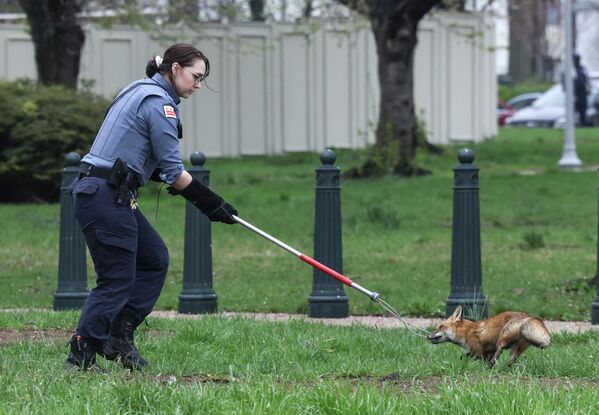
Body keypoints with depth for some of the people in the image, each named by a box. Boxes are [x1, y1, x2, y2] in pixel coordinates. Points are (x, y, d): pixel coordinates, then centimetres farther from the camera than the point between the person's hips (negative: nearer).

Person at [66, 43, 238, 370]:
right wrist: (211, 204, -7)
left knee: (155, 259, 15)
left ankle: (119, 336, 13)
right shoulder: (159, 103, -12)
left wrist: (167, 178, 13)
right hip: (107, 198, -10)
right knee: (117, 281, -7)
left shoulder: (139, 92, 18)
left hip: (103, 193, 10)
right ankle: (80, 355, -7)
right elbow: (173, 172, -13)